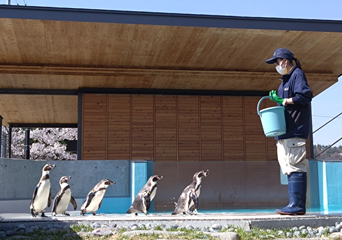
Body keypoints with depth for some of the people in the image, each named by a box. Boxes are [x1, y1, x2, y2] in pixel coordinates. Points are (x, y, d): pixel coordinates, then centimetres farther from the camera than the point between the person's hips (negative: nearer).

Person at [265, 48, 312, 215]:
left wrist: (284, 101, -12)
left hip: (295, 131, -10)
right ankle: (295, 204, 11)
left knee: (295, 167, -12)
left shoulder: (297, 74, -4)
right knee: (289, 168, 8)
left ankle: (297, 205, -11)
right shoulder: (285, 79, 24)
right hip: (285, 132, 10)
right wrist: (277, 99, 7)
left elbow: (305, 96, -17)